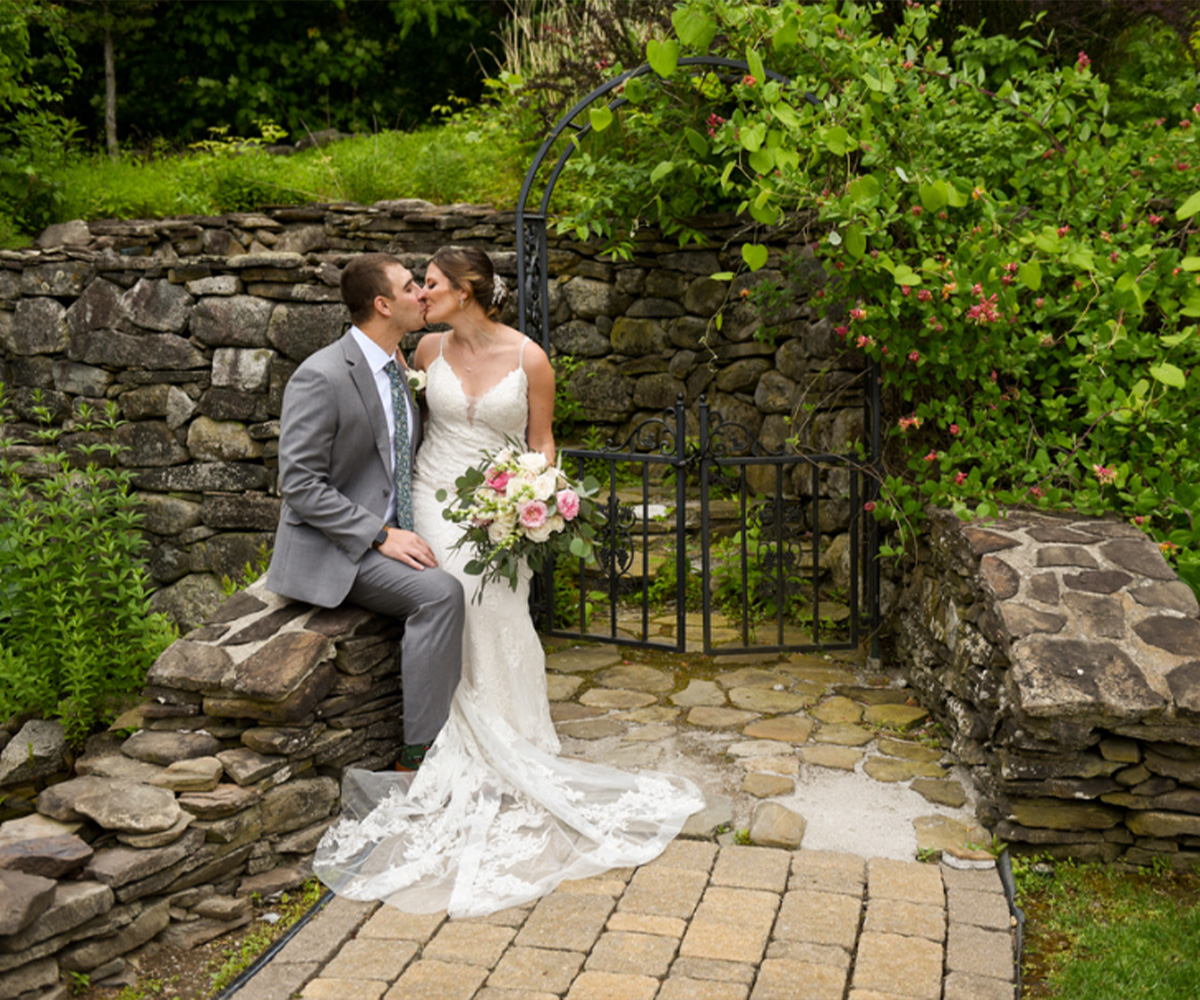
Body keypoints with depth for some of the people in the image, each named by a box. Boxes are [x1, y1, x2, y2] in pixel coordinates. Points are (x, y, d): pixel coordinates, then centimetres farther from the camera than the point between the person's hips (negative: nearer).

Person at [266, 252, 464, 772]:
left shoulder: (398, 367, 10)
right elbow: (301, 486, -19)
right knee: (440, 593, -27)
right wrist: (382, 535, -23)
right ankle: (420, 750, -18)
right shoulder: (320, 377, -16)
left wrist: (414, 531, 5)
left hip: (392, 536, 8)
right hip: (330, 552, -8)